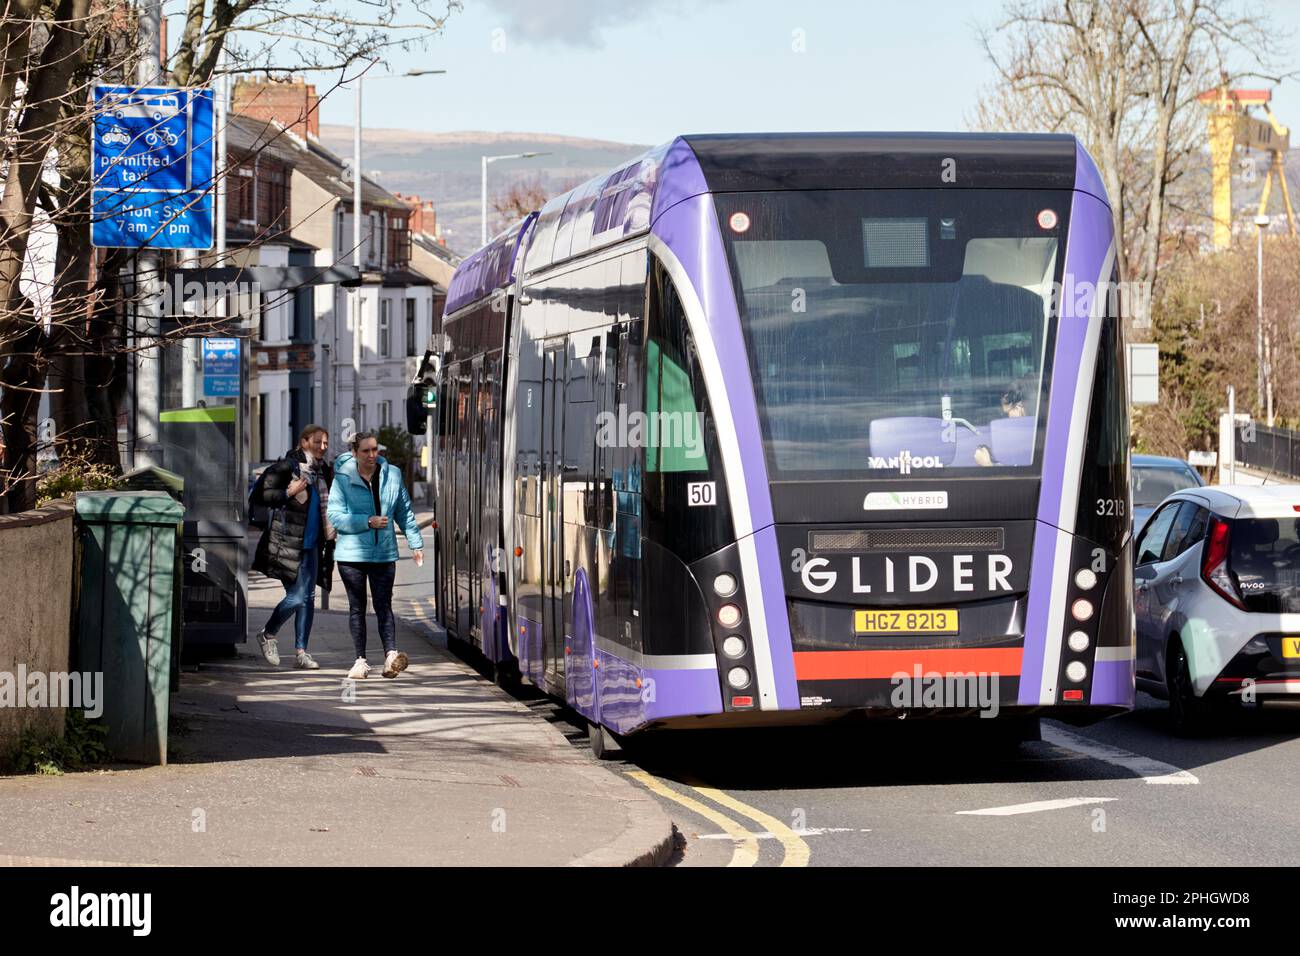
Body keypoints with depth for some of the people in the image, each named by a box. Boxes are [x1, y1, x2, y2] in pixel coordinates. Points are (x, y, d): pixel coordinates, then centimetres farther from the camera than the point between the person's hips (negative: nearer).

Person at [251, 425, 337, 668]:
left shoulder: (323, 471, 13)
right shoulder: (287, 467, -9)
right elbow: (258, 495, -13)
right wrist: (288, 493, -21)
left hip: (312, 544, 7)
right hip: (288, 544, -7)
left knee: (308, 597, 5)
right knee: (296, 596, -10)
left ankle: (301, 652, 10)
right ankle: (267, 635, 14)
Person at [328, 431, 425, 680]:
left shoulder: (392, 475, 4)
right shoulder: (343, 479, -5)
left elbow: (404, 512, 13)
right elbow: (335, 516, -9)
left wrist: (415, 544, 11)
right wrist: (368, 522, -15)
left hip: (384, 554, 1)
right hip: (351, 554, -1)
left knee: (383, 605, -9)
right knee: (357, 607, 6)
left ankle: (391, 655, -20)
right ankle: (361, 661, 11)